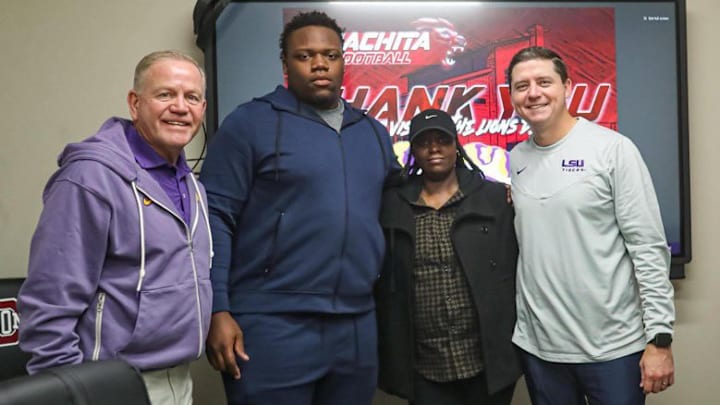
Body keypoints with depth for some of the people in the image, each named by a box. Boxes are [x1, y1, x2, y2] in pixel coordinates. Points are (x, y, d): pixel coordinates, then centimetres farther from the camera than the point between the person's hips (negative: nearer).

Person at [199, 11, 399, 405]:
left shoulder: (373, 132, 13)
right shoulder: (250, 123, -4)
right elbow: (214, 217, -8)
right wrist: (217, 311, -13)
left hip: (357, 326, 6)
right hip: (272, 324, -5)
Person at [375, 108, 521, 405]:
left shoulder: (496, 198, 1)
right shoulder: (391, 205, 3)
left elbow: (517, 269, 1)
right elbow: (380, 279, 5)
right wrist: (386, 354, 3)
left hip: (489, 361, 0)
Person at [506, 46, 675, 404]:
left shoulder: (613, 149, -8)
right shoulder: (515, 160, 5)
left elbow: (649, 248, -10)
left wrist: (659, 337, -12)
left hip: (614, 346, -4)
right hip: (538, 346, 4)